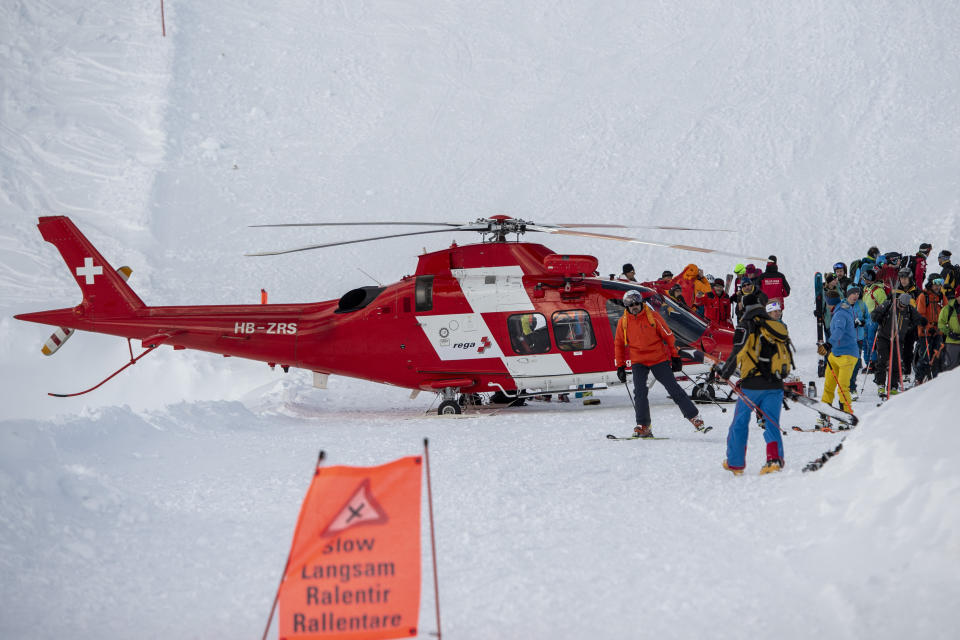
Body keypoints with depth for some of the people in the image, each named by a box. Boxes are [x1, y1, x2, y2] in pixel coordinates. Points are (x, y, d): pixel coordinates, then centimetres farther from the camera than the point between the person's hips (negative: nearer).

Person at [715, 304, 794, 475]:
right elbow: (788, 362, 15)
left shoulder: (746, 327, 2)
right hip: (775, 386, 4)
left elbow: (737, 355, -9)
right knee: (772, 424, 7)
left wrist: (723, 373, 4)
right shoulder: (780, 330, 16)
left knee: (740, 423, 10)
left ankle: (735, 463, 17)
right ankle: (775, 458, -14)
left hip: (752, 385, -4)